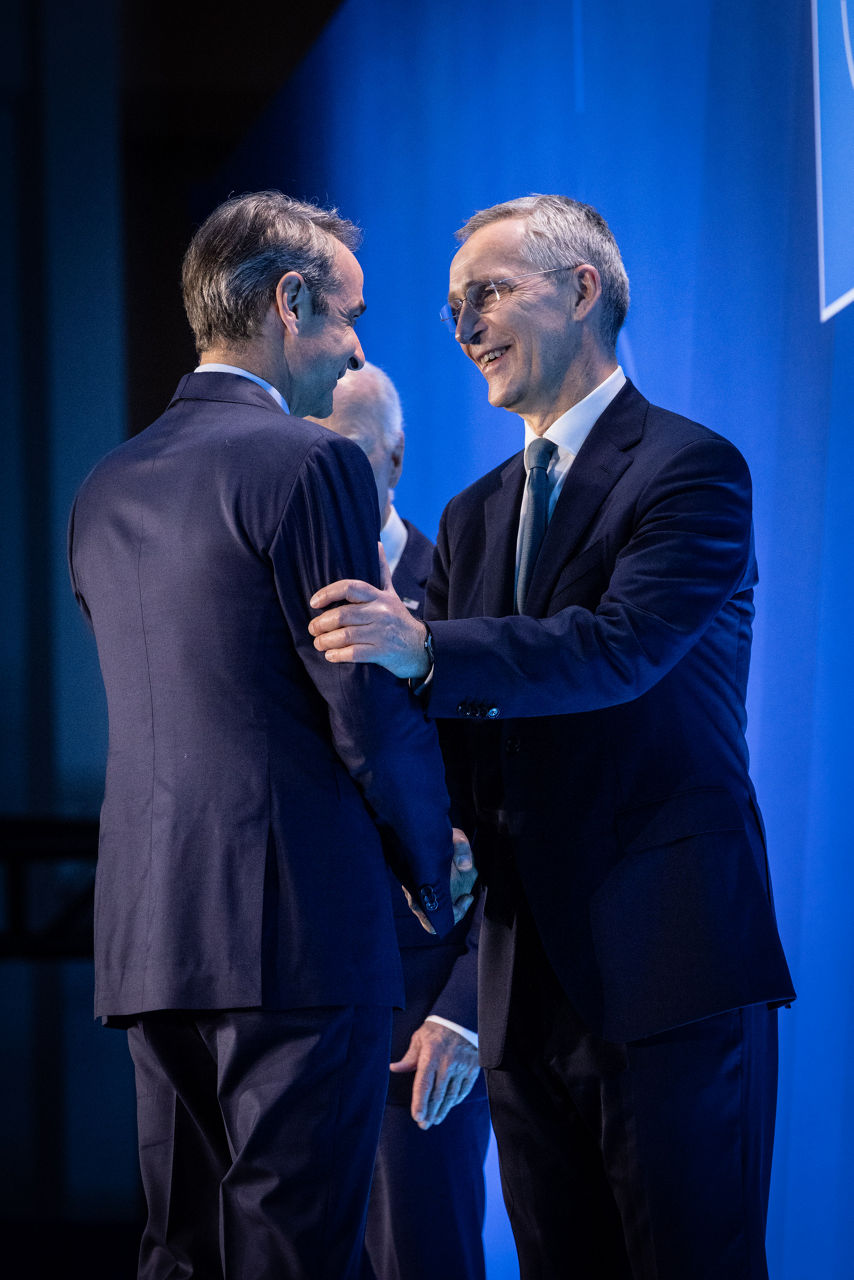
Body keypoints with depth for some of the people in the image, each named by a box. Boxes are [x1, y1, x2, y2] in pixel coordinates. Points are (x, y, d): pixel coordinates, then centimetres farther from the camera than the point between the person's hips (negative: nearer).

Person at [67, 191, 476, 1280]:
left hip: (148, 933, 8)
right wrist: (435, 865, 5)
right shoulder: (308, 463, -9)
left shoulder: (105, 489, 15)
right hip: (298, 925, -8)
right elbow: (369, 704, -11)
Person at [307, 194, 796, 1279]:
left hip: (670, 967, -7)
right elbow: (447, 727, 15)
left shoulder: (692, 470, -3)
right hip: (526, 982, 7)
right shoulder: (473, 518, 20)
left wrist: (426, 651, -33)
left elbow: (622, 646, -20)